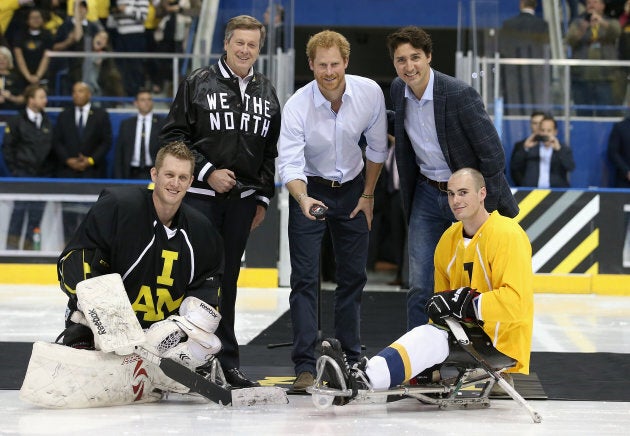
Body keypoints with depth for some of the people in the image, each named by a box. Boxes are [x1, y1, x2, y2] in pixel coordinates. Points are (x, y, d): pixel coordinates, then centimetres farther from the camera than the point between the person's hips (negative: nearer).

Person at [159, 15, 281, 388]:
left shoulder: (267, 94, 13)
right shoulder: (198, 84, 0)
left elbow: (271, 150, 18)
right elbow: (174, 135, -3)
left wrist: (263, 197, 12)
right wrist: (207, 172, -11)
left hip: (242, 199, 4)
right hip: (199, 194, -4)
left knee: (228, 277, 7)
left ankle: (228, 361, 10)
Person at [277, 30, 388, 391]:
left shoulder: (370, 93, -15)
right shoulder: (297, 106, -24)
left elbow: (377, 147, 0)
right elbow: (289, 163, -27)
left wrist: (368, 195, 3)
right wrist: (303, 198, -45)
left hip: (352, 189, 3)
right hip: (310, 189, -3)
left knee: (354, 275, 7)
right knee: (305, 277, -10)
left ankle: (352, 358, 17)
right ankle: (305, 365, -11)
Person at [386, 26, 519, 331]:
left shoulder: (459, 94, -22)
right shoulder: (398, 90, -2)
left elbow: (493, 154, -19)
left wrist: (488, 209, -17)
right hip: (427, 194, 5)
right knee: (419, 287, 3)